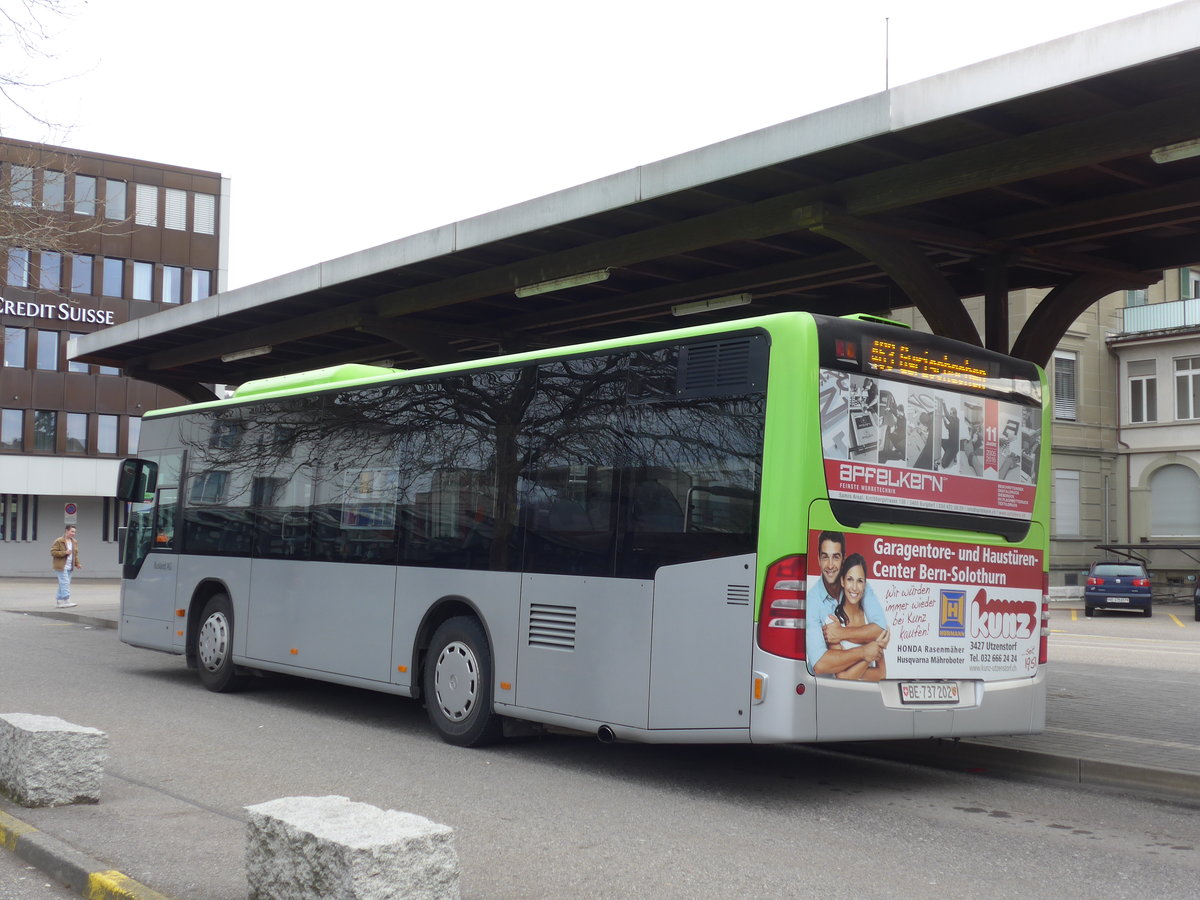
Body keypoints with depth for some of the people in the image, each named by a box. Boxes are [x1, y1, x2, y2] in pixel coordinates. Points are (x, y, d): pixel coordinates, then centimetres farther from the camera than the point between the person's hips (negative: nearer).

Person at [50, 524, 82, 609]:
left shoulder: (74, 542, 13)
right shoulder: (59, 541, -8)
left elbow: (76, 554, 21)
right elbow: (53, 552, -12)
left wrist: (77, 564, 7)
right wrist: (65, 552, -21)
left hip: (69, 567, 7)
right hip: (61, 567, -7)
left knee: (62, 584, 9)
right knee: (65, 583, -13)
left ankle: (58, 601, 15)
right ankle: (66, 601, -16)